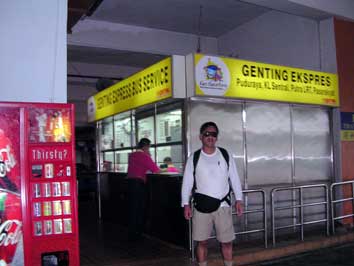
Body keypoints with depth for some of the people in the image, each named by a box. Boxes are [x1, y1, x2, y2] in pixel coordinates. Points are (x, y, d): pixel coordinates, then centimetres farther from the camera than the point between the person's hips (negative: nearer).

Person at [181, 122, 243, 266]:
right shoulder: (194, 158, 0)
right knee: (201, 241, 7)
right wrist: (186, 204, -5)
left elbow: (234, 178, 6)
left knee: (226, 241, 6)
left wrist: (239, 200, 1)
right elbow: (187, 182, 1)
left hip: (223, 206, 1)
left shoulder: (225, 155, 3)